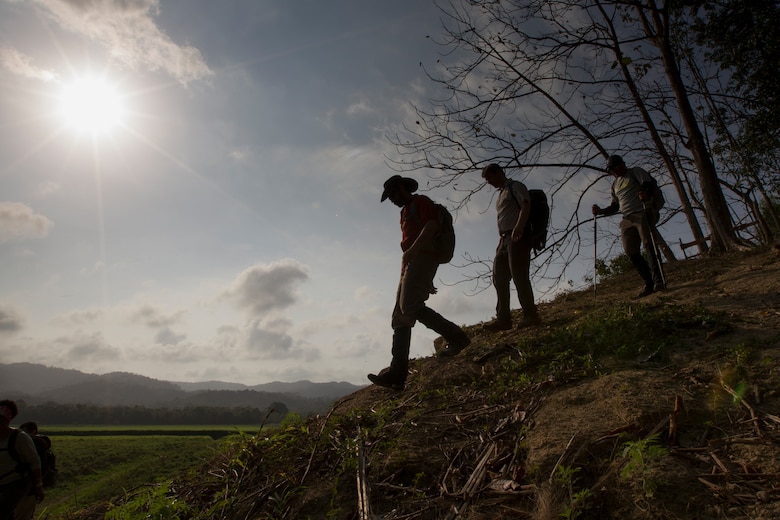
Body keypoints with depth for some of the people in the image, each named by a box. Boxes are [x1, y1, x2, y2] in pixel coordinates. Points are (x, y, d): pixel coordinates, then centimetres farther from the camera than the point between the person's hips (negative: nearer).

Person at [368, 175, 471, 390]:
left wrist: (412, 249, -24)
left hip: (422, 258, -9)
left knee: (409, 306, -25)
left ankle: (456, 336, -17)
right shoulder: (406, 212, 32)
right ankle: (397, 373, -5)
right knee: (400, 319, -1)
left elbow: (432, 223, -13)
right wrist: (426, 281, 25)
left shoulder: (420, 201, 7)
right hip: (409, 265, 9)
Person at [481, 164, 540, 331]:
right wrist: (501, 242, 17)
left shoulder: (515, 187, 2)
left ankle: (530, 315, -8)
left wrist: (519, 227, -31)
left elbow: (526, 206, -14)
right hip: (504, 238, 9)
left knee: (519, 276, -13)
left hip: (518, 236, -9)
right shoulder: (501, 194, 27)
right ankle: (503, 318, 5)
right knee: (499, 278, 3)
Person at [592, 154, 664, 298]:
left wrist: (646, 193, -32)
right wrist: (600, 211, 8)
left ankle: (658, 281, -22)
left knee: (648, 244, -19)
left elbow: (648, 185, -8)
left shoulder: (636, 172, 9)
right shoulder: (615, 184, 26)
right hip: (627, 220, 6)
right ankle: (649, 283, -1)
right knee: (631, 253, -5)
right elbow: (615, 206, 27)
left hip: (642, 213, -6)